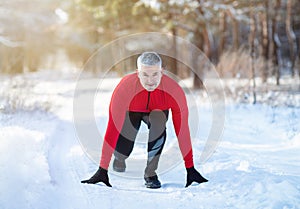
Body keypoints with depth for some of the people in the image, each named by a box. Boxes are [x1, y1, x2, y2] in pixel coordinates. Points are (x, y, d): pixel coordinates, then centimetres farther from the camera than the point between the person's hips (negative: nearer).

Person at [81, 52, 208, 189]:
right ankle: (119, 157, 23)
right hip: (130, 112, 0)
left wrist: (190, 169, -26)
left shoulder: (174, 91, -35)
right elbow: (112, 130, -37)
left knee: (158, 121, -34)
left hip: (157, 112, 0)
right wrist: (102, 170, -38)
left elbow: (182, 130, -28)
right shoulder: (124, 88, -38)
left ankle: (150, 172, -17)